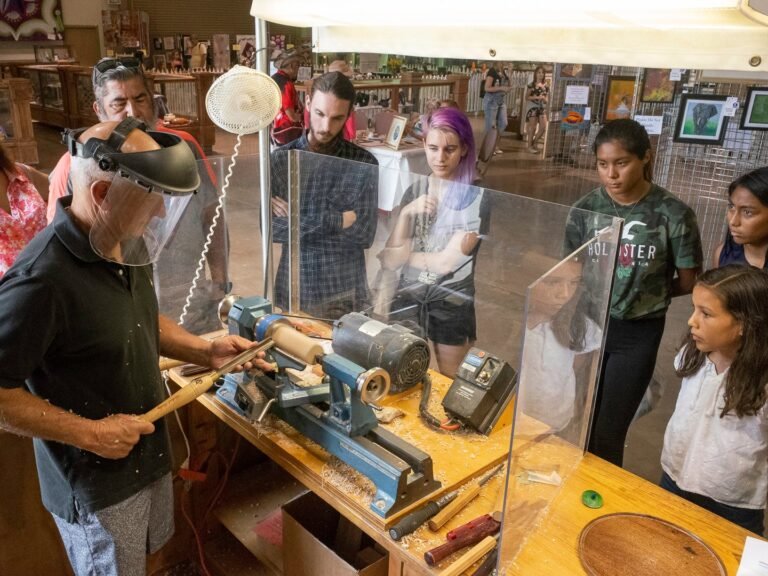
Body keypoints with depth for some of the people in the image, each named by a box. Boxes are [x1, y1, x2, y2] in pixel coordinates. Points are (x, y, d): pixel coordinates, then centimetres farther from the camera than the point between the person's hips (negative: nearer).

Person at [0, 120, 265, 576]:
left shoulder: (126, 246, -4)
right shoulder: (42, 280, -33)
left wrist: (204, 351, -2)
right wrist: (89, 434, -25)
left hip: (148, 454, 8)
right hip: (95, 482, -7)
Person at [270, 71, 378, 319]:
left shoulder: (363, 163, -6)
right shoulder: (279, 159, -3)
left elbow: (364, 234, -14)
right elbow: (270, 229, -12)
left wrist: (300, 218, -15)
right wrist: (335, 220, -18)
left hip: (346, 292, -1)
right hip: (293, 289, 1)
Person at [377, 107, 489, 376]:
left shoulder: (477, 197, -12)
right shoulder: (414, 191, 2)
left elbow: (447, 262, -16)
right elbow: (389, 260, -4)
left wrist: (403, 254, -2)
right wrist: (406, 214, -17)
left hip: (452, 302, -3)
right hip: (408, 297, 4)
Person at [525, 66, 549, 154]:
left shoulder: (546, 86, 10)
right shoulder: (531, 85, -2)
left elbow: (547, 100, 13)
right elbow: (527, 97, -6)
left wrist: (544, 99, -10)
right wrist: (537, 97, -17)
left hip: (542, 108, 5)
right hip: (533, 108, -4)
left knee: (543, 128, -4)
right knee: (533, 128, -4)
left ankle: (534, 143, 15)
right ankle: (530, 146, 7)